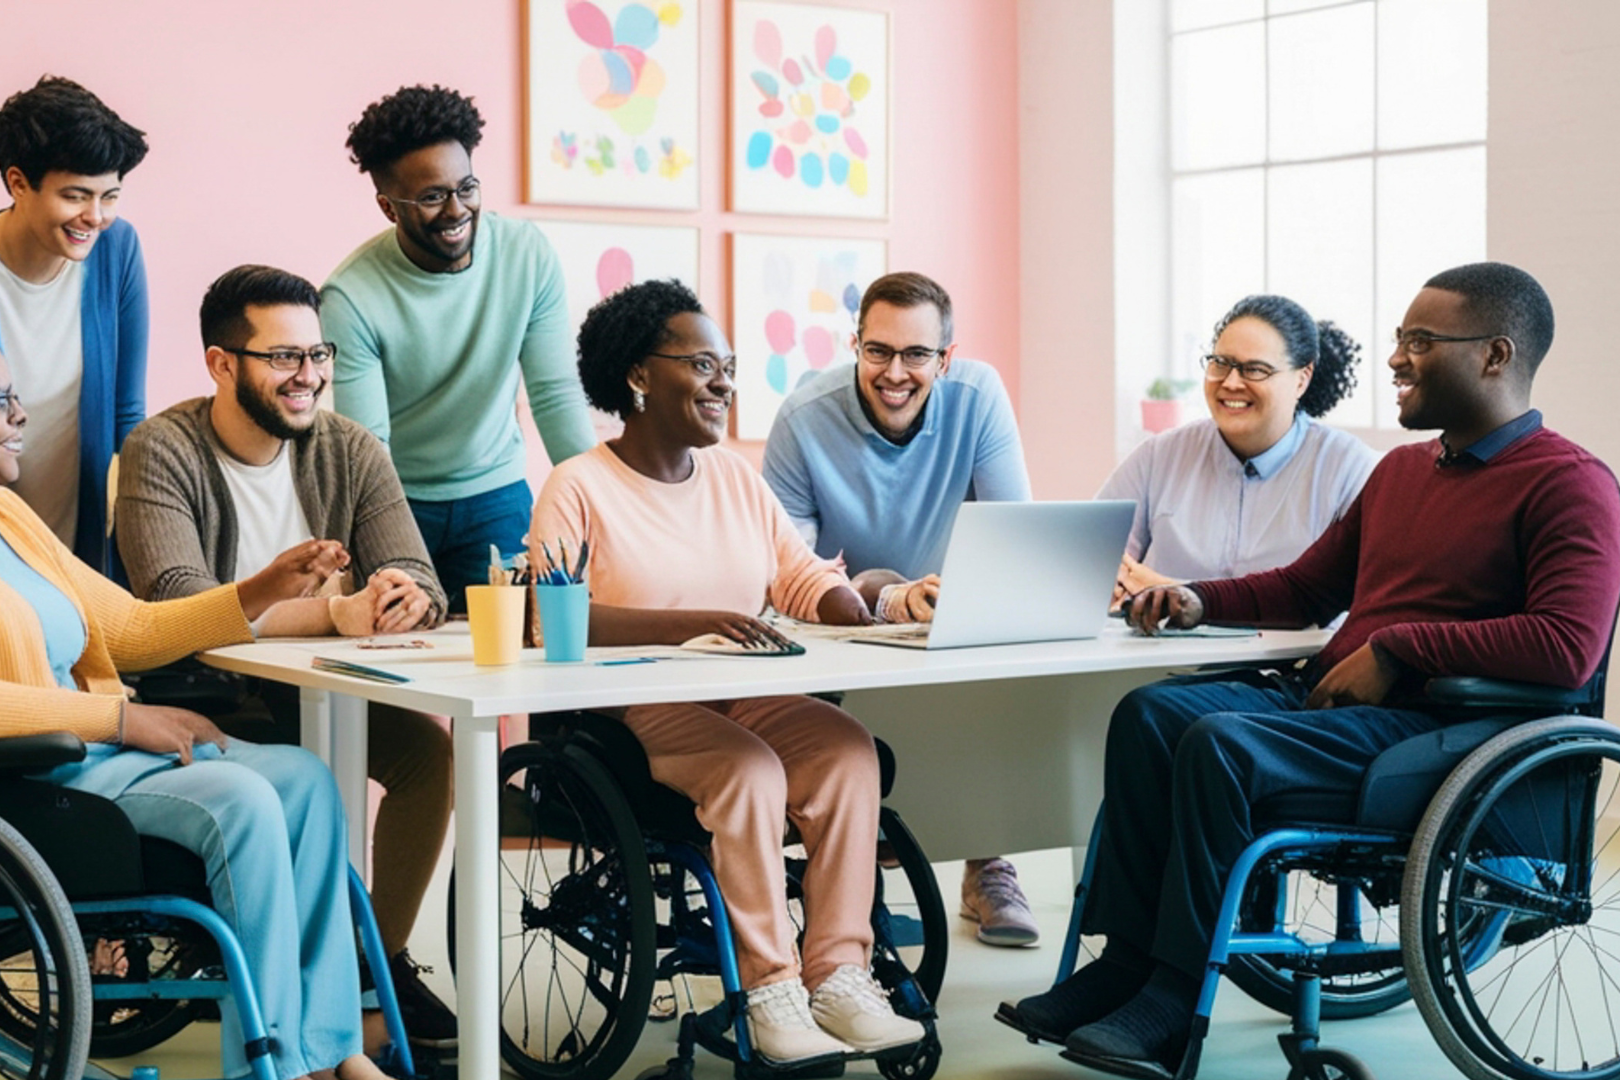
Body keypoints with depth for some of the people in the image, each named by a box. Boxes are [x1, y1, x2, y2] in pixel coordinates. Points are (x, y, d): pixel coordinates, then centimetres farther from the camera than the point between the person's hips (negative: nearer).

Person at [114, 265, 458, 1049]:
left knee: (428, 747, -21)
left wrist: (404, 599, -34)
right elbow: (176, 604, -27)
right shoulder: (162, 452, -12)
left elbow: (419, 585, -7)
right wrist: (335, 611, -37)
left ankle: (381, 959, -3)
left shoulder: (351, 451, 2)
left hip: (317, 690, 4)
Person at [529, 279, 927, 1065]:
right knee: (750, 768, -32)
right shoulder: (578, 487, -3)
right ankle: (770, 992, -23)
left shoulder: (735, 477, 17)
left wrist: (864, 619, -8)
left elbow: (806, 577, 15)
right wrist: (687, 623, -27)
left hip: (747, 697, 6)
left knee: (846, 747, -22)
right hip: (630, 714, -5)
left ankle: (838, 975, -22)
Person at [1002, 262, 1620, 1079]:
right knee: (1151, 713, -12)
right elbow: (1307, 587, 29)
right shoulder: (1401, 469, 21)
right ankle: (1128, 958, -12)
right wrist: (1201, 602, 11)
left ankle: (1178, 1002, -20)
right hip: (1331, 693, 8)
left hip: (1436, 726, -8)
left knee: (1222, 743, -28)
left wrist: (1396, 648, -19)